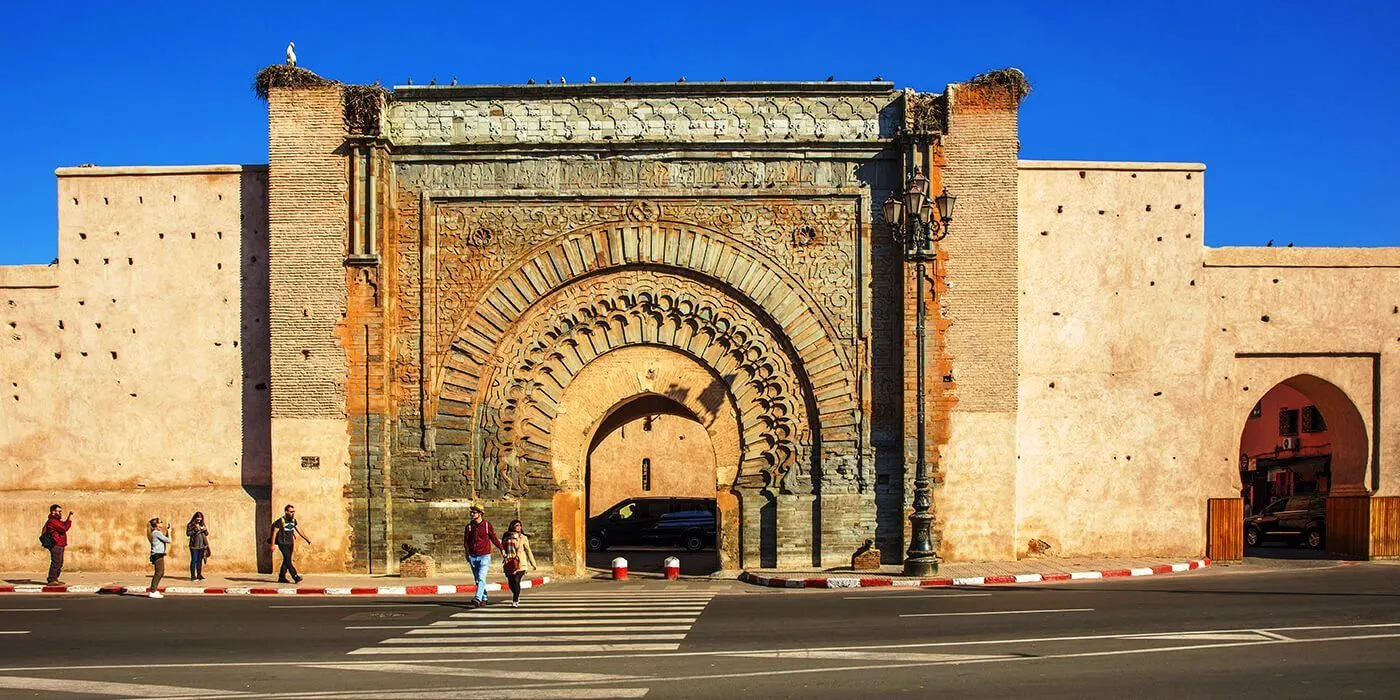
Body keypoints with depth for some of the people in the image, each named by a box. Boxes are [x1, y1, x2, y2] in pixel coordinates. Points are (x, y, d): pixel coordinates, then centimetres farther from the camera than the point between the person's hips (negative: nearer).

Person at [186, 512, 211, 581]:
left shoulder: (202, 525, 13)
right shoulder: (190, 525, 0)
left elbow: (206, 534, 15)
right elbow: (188, 533, -10)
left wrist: (205, 530, -5)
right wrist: (195, 529, -18)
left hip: (202, 546, 4)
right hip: (194, 546, -4)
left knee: (200, 561, 7)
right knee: (194, 561, -4)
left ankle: (199, 575, 13)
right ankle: (193, 576, -1)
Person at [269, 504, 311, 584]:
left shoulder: (293, 520, 6)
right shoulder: (280, 521, -12)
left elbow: (299, 531, 10)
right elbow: (274, 533, -7)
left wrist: (307, 539, 3)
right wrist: (272, 545, -7)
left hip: (290, 543, 7)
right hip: (283, 544, -7)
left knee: (286, 560, 10)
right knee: (288, 560, -13)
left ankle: (281, 577, 20)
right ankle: (296, 577, -20)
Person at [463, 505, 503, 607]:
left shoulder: (487, 525, -1)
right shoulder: (469, 526, 7)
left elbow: (494, 538, 6)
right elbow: (466, 541, 7)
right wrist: (467, 553, -6)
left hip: (484, 556, -4)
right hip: (473, 556, 4)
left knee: (481, 578, -17)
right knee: (477, 579, 10)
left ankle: (478, 599, -27)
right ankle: (484, 598, 22)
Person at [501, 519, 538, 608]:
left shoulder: (523, 538, 6)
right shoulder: (506, 538, 11)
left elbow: (528, 551, 8)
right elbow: (502, 548, 19)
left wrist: (533, 564, 8)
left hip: (520, 564, -2)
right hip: (509, 564, 2)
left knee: (516, 581, -16)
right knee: (511, 582, 3)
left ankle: (515, 601, -9)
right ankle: (516, 597, 32)